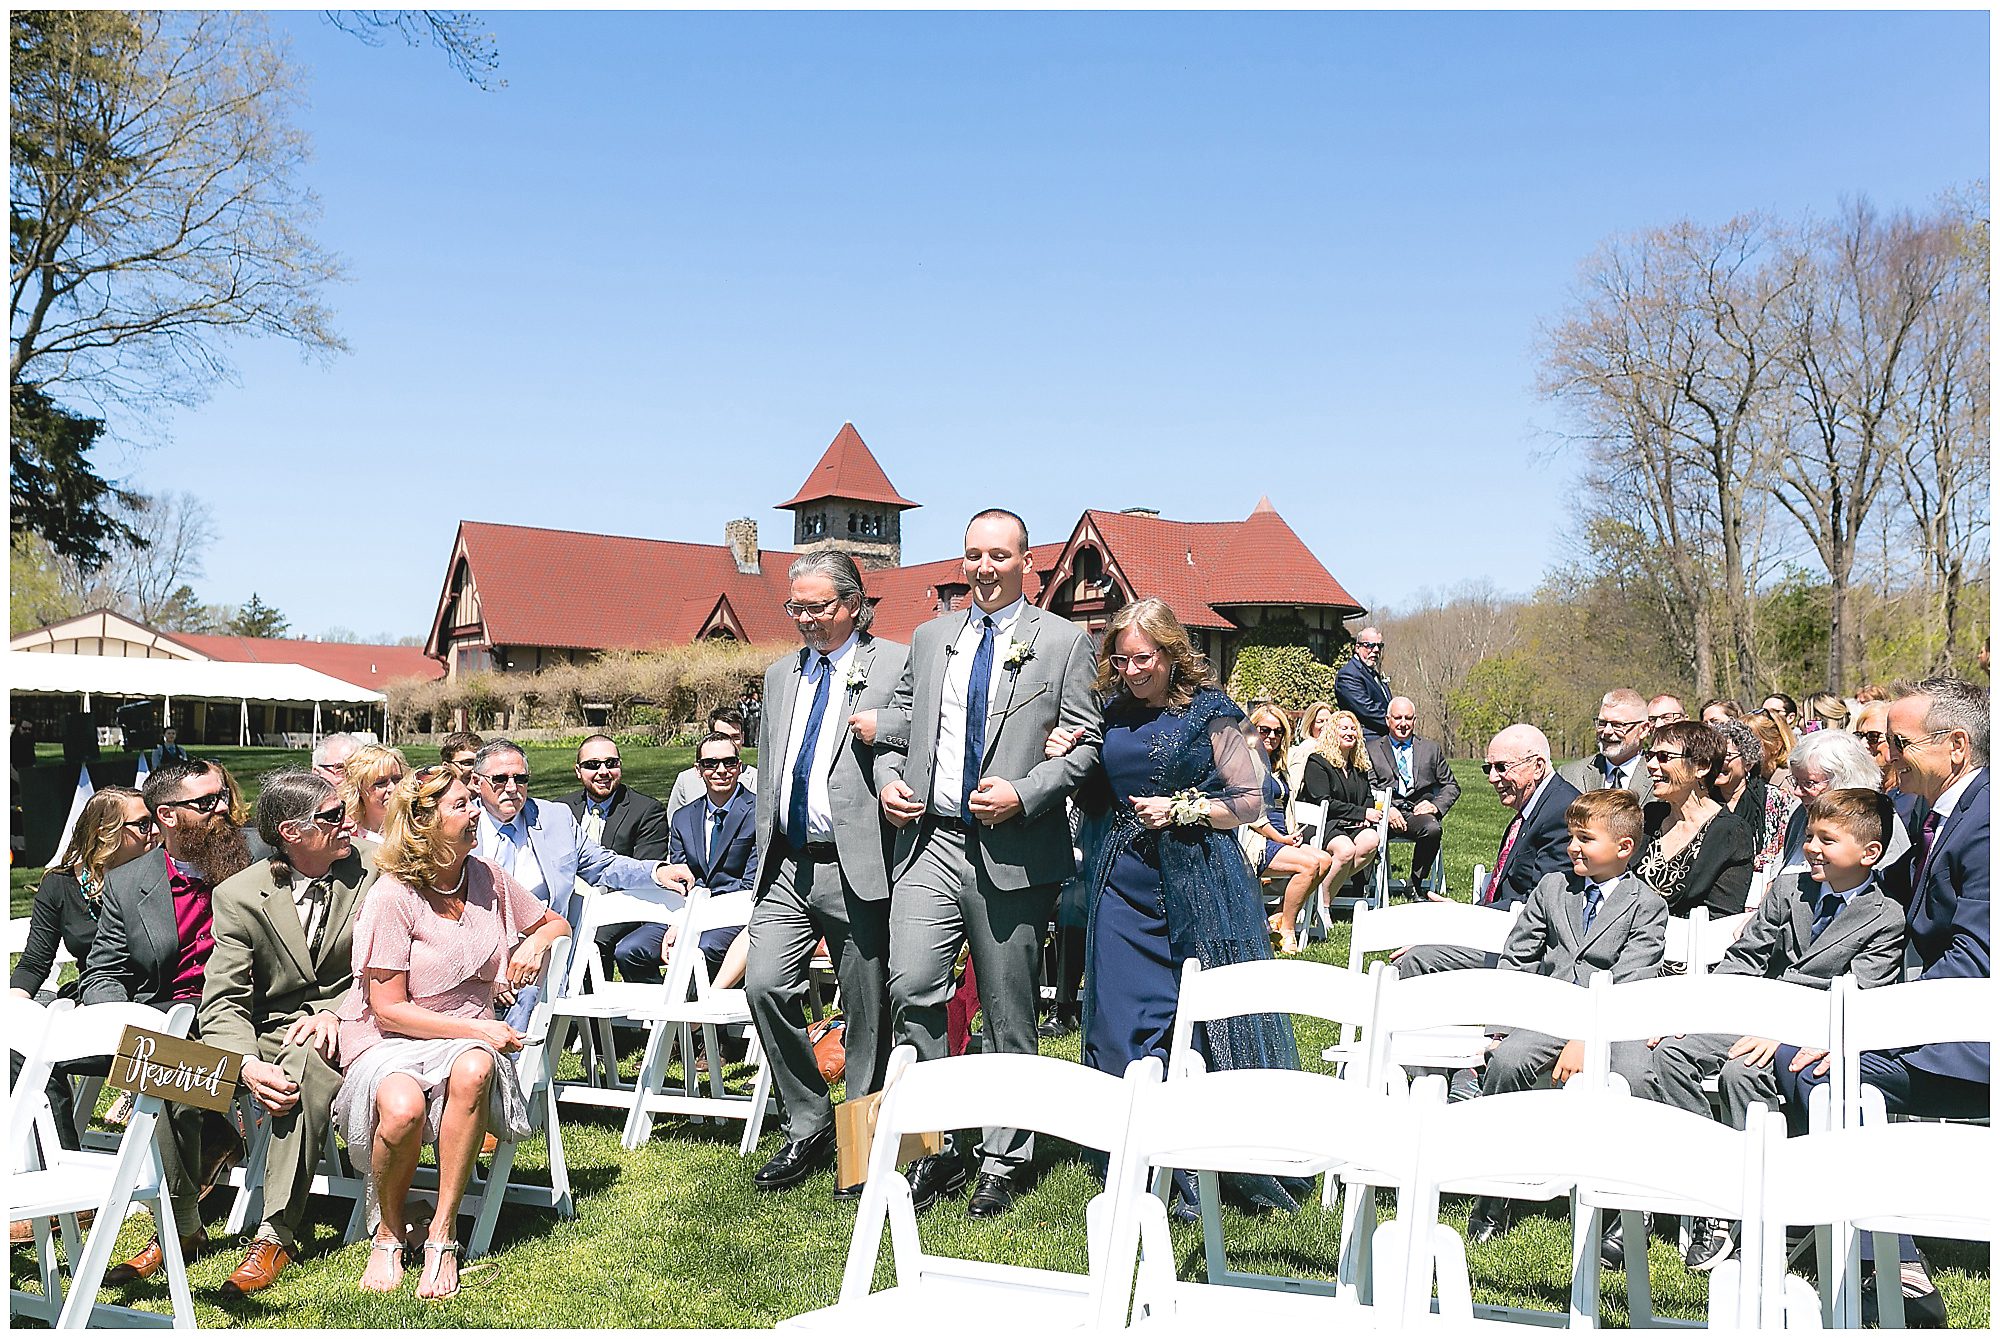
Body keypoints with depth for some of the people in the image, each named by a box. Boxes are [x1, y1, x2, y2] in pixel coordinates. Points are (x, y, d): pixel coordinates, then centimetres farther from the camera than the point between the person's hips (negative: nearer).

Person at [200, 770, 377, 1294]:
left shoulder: (373, 874, -3)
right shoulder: (238, 895, -2)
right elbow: (223, 1001, -7)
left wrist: (337, 1012, -19)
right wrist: (249, 1065, -26)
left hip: (345, 1033, -2)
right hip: (271, 1034, 2)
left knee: (305, 1064, -35)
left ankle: (276, 1235, -30)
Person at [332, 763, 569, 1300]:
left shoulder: (487, 879, 6)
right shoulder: (392, 896, -10)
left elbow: (556, 922, 23)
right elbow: (388, 1010, -10)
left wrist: (539, 940, -1)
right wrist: (477, 1028, -16)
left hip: (470, 1038, 3)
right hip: (392, 1041, -3)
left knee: (472, 1070, -36)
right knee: (403, 1107, -38)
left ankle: (442, 1234, -24)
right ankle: (387, 1232, -6)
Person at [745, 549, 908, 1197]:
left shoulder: (896, 664, -2)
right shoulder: (780, 674, 19)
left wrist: (879, 728, -18)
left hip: (858, 870, -5)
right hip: (787, 867, 5)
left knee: (867, 1011, 3)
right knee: (764, 985, -7)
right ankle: (807, 1126, 11)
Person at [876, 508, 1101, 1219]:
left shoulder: (1063, 641, 4)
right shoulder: (929, 639, 16)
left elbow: (1087, 741, -1)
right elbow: (898, 727, 21)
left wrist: (1023, 794, -14)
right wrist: (887, 778, 1)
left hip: (1014, 853, -3)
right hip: (930, 841, 3)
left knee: (1009, 1015, 5)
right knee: (912, 989, -11)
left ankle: (1000, 1164, 19)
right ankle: (940, 1146, 7)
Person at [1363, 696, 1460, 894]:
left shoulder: (1431, 748, 22)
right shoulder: (1372, 749, 16)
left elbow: (1451, 786, 18)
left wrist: (1436, 805, -2)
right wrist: (1386, 809, -14)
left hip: (1418, 810, 1)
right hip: (1385, 812, -1)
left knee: (1433, 828, -34)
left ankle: (1416, 886, -16)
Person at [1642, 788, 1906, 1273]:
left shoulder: (1886, 918, -2)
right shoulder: (1789, 891, 15)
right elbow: (1742, 960, 13)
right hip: (1755, 1021, 6)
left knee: (1742, 1073, -33)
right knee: (1671, 1051, -17)